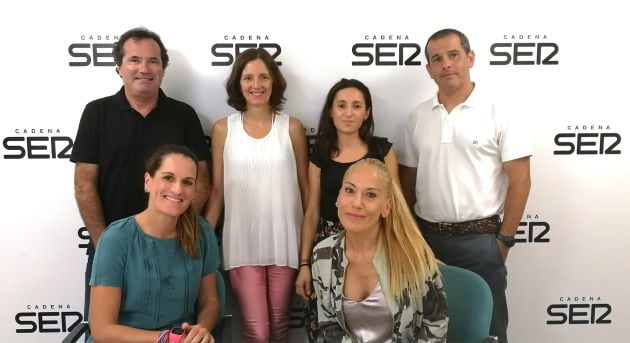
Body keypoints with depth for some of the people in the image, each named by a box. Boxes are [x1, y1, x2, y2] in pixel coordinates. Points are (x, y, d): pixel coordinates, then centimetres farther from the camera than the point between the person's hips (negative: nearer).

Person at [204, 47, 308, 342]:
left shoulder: (292, 128, -1)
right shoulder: (223, 128, 0)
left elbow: (304, 187, 5)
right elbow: (217, 190, 5)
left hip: (284, 240, 1)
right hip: (242, 241, 0)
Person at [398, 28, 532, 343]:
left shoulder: (498, 114, -7)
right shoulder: (417, 117, 5)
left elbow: (519, 180, -7)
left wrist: (504, 239, -8)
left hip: (479, 239, -3)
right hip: (426, 236, 4)